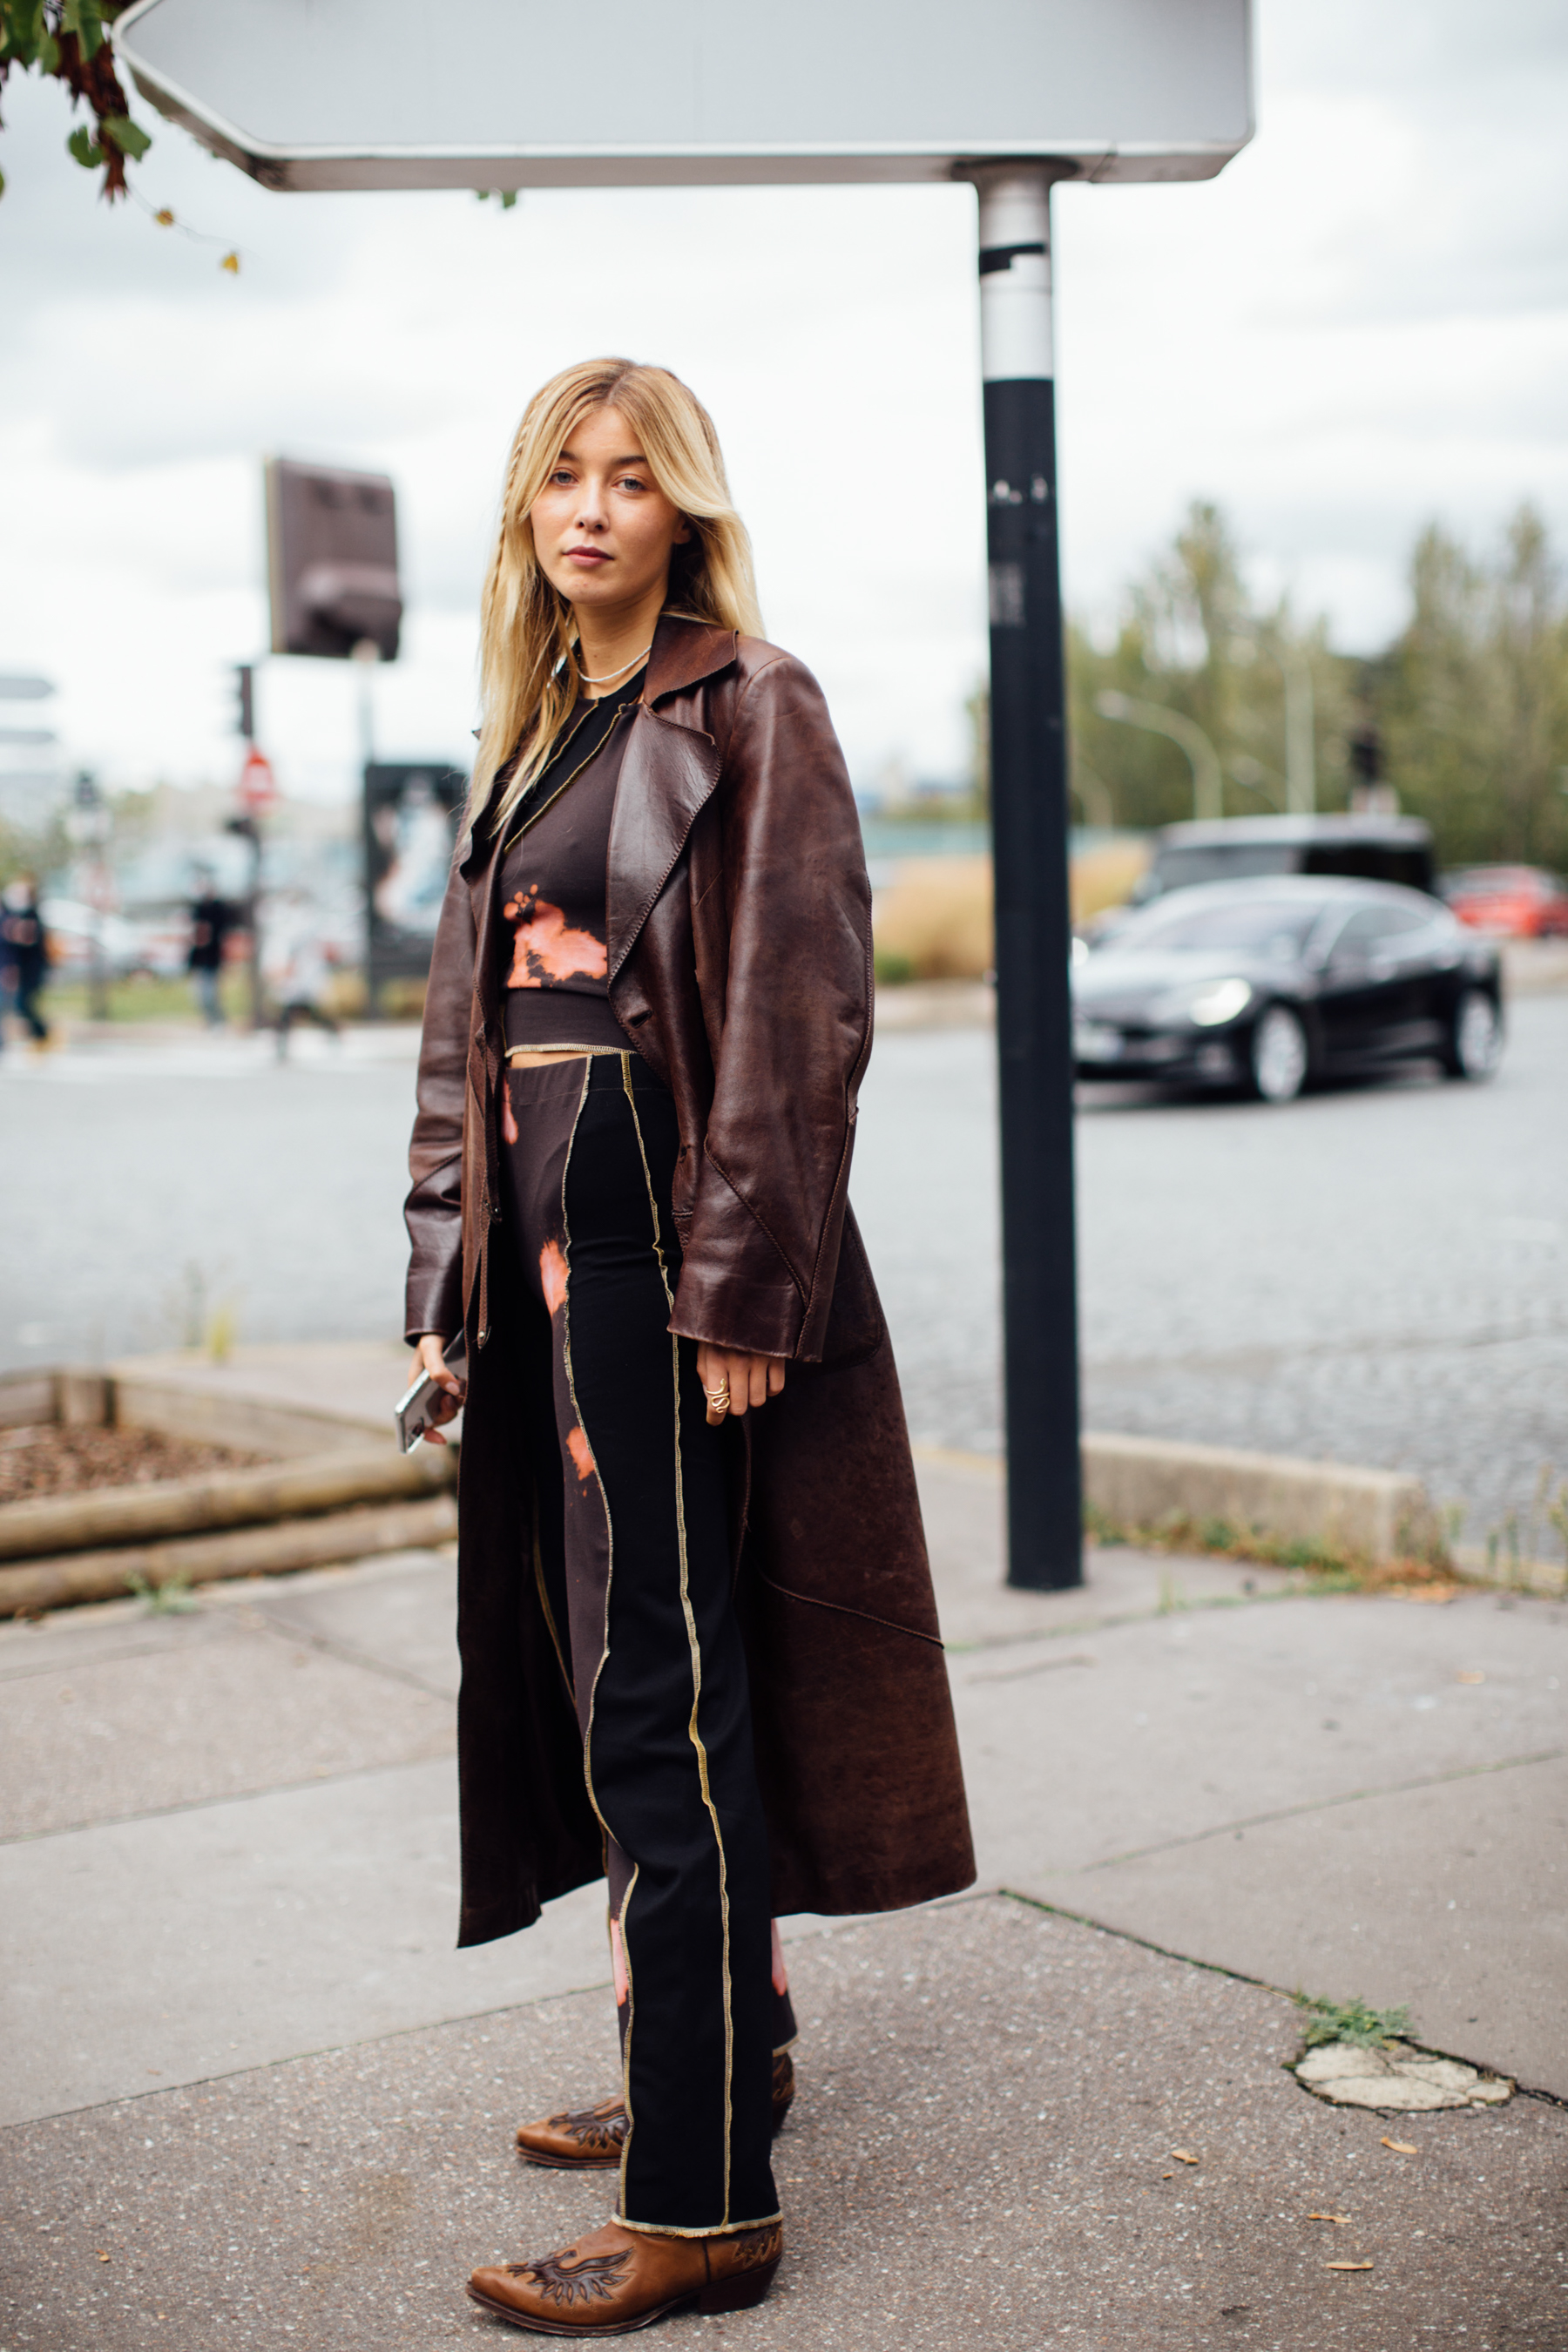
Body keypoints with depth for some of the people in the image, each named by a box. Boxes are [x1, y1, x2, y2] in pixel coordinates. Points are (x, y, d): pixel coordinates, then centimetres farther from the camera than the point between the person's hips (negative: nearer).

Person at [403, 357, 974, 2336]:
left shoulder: (750, 708, -7)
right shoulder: (533, 731, 16)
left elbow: (798, 1013, -14)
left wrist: (738, 1286, -19)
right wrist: (454, 1281, 12)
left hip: (674, 1247, -8)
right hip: (549, 1246, 8)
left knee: (661, 1703, -7)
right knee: (591, 1672, 14)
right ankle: (714, 2060, 30)